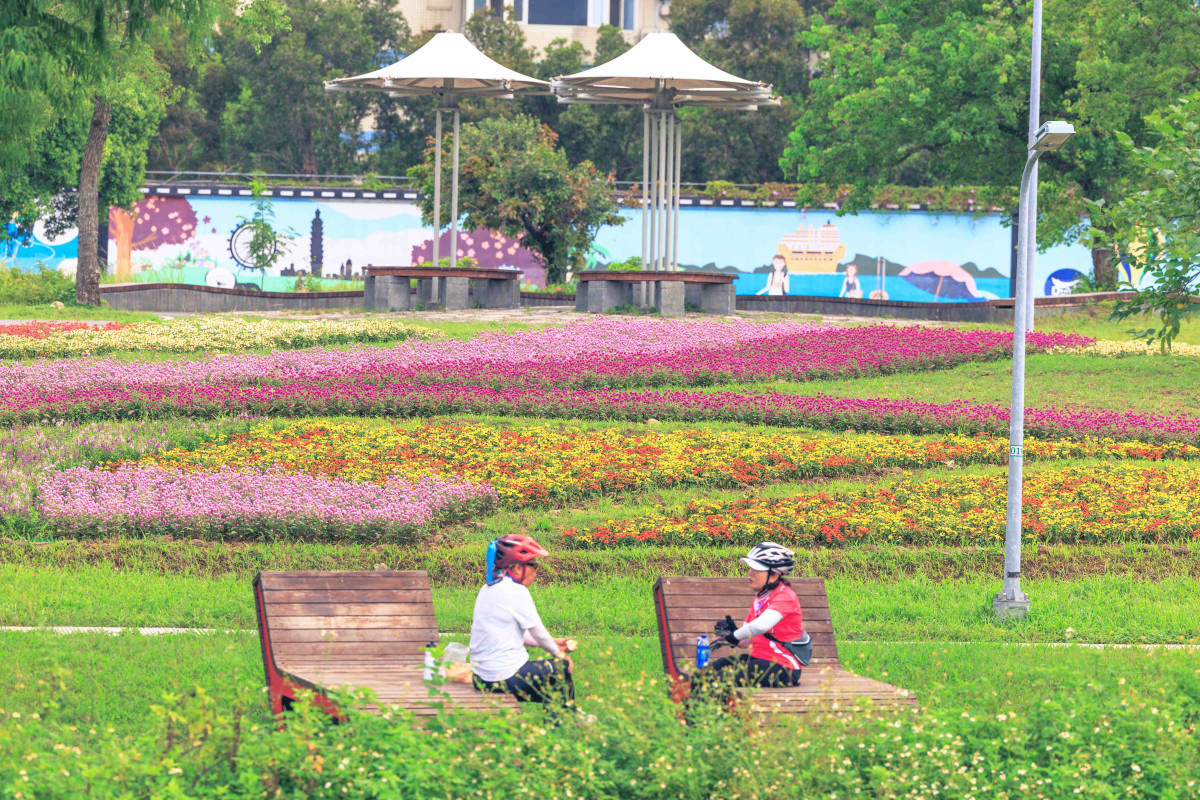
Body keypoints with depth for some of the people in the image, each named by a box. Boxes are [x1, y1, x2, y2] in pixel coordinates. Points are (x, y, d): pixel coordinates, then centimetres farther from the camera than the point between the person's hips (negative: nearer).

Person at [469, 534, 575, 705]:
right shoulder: (516, 592, -16)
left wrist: (553, 643, 20)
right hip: (507, 680, -9)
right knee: (563, 666, 12)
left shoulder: (487, 590, 10)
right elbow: (538, 632, -6)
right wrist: (557, 652, 12)